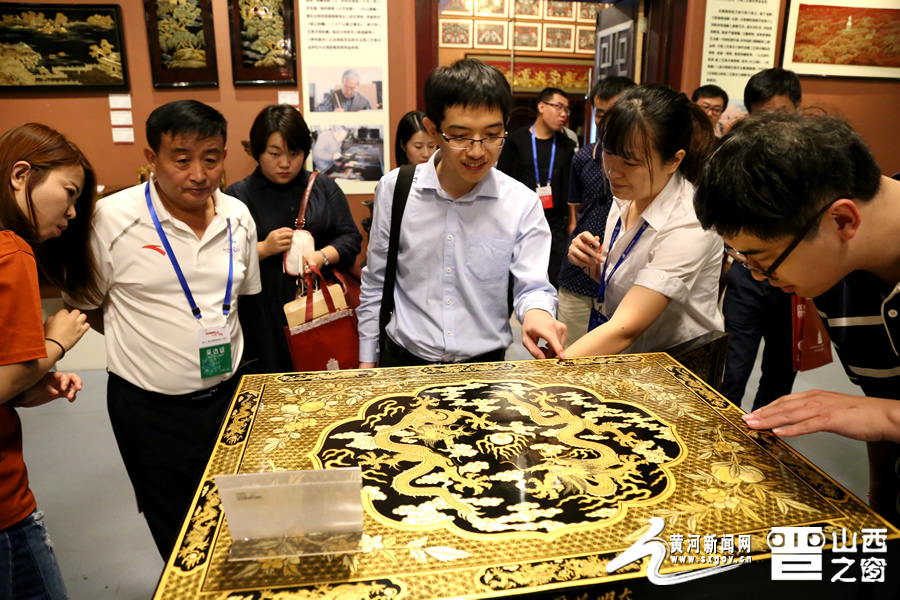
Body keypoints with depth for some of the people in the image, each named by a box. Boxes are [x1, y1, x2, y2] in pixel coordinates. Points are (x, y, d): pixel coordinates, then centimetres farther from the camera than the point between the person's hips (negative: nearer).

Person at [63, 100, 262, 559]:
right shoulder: (111, 219, -14)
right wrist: (146, 344, -1)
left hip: (227, 393, 4)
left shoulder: (238, 217, -1)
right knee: (179, 538, 13)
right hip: (150, 407, -3)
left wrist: (214, 341, 8)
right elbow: (84, 306, -2)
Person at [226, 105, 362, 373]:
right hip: (265, 316, -1)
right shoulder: (239, 195, 4)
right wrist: (264, 249, -15)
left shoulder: (325, 187, 11)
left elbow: (351, 237, 8)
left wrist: (323, 256, -11)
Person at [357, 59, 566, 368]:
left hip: (485, 364, 0)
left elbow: (532, 286, -4)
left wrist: (537, 312, -29)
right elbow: (375, 283, 5)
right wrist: (367, 360, 8)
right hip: (404, 361, 1)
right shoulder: (394, 189, -2)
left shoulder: (522, 204, -4)